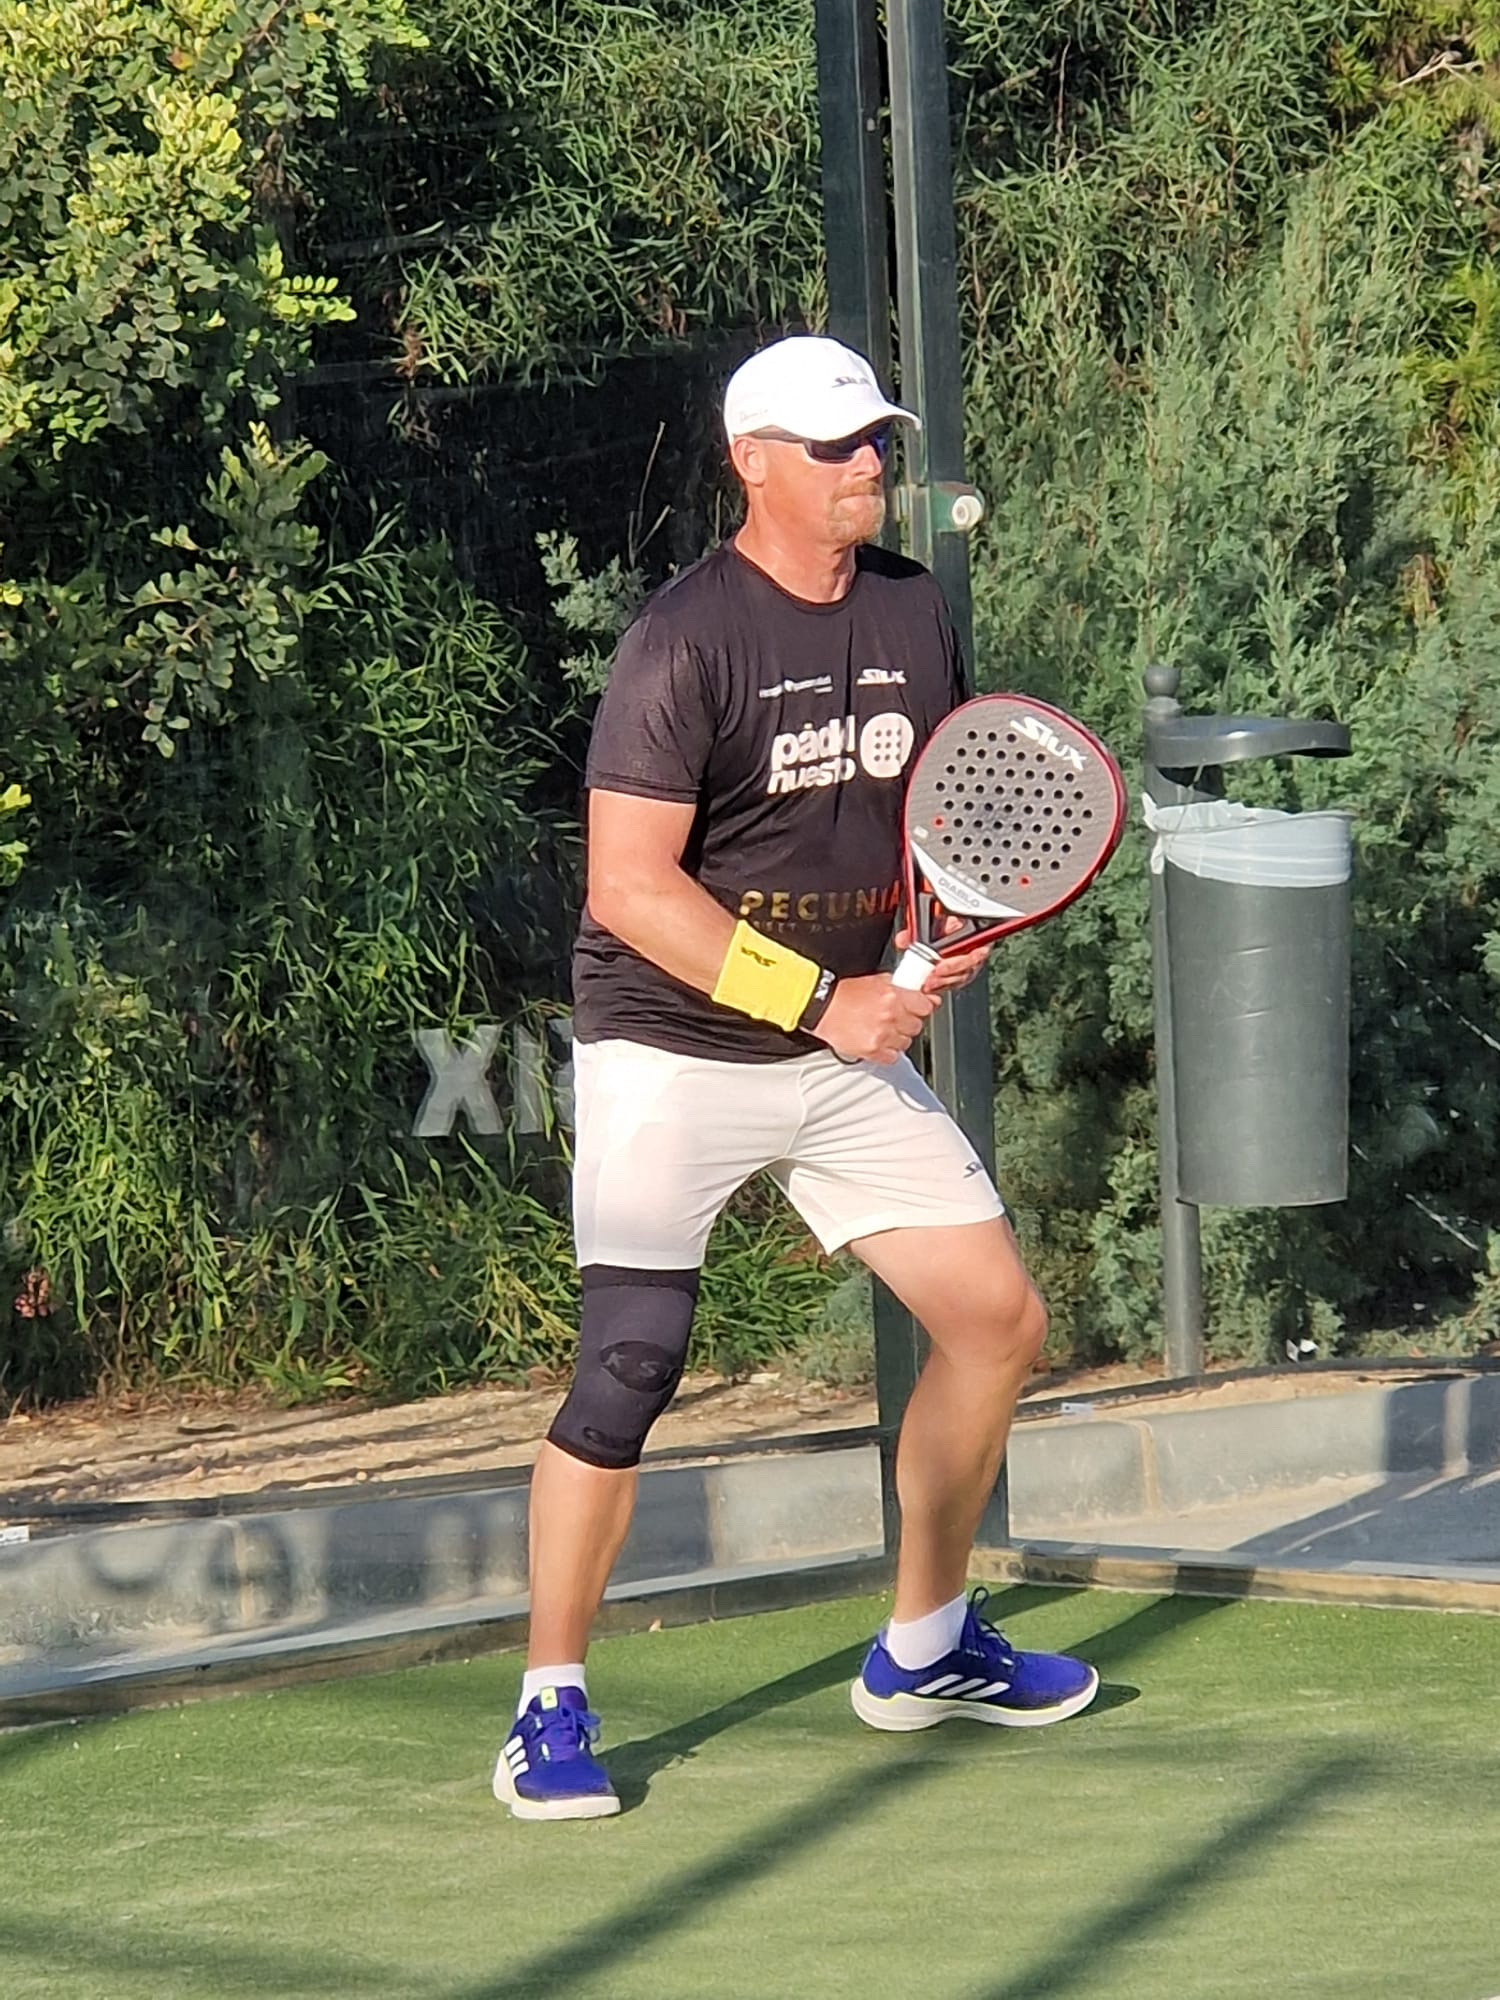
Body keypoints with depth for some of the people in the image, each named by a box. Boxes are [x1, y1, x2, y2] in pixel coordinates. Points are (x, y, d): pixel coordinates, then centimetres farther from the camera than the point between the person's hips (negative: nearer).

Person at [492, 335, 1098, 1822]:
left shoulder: (913, 611, 6)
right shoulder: (687, 641, -16)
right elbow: (631, 884, -20)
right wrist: (820, 1002, -22)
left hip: (844, 1048, 7)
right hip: (670, 1048, -7)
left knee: (998, 1319, 6)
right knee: (629, 1364, -16)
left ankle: (921, 1649, 25)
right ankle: (549, 1712, -3)